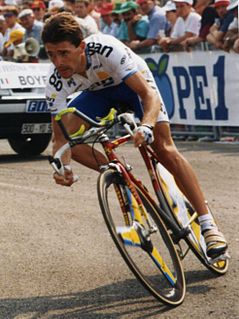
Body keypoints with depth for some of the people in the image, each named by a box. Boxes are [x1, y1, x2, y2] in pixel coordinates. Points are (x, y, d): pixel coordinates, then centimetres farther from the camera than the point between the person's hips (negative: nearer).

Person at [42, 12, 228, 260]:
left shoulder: (106, 49, -40)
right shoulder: (56, 81, -29)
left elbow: (149, 94, -43)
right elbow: (60, 137, -27)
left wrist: (146, 126, -62)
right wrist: (63, 167, -47)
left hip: (133, 82, -4)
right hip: (98, 92, 4)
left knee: (165, 149, -18)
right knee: (68, 135, -21)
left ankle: (208, 224, -12)